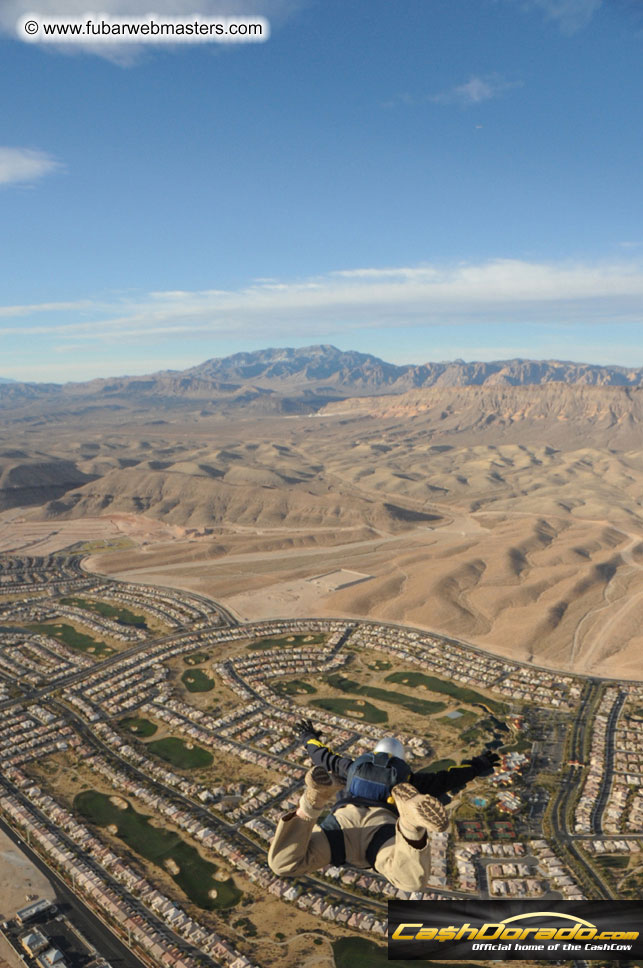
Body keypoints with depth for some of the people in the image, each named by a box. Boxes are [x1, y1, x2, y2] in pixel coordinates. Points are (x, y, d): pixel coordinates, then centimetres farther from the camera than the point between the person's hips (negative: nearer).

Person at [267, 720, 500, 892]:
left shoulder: (356, 767, 40)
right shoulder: (406, 778, 34)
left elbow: (323, 756, 54)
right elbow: (445, 779, 36)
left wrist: (309, 739, 74)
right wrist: (476, 767, 51)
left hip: (343, 820, 2)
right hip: (379, 829, -2)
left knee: (282, 864, -13)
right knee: (412, 879, -27)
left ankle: (314, 802, -33)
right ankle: (410, 818, -51)